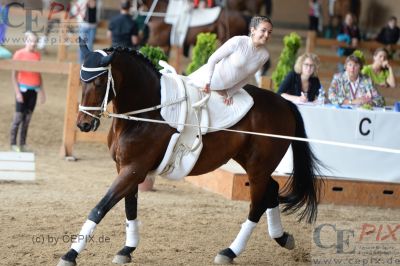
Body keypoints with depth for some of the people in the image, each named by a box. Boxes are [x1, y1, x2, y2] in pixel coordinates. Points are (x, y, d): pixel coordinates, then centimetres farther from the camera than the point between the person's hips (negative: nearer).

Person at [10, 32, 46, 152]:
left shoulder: (37, 55, 7)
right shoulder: (19, 54, -7)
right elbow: (14, 75, -7)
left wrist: (42, 91, 13)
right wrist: (17, 92, -13)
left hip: (34, 90, 4)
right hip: (23, 89, -4)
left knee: (27, 118, 6)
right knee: (18, 117, -4)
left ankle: (23, 144, 11)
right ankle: (13, 144, 4)